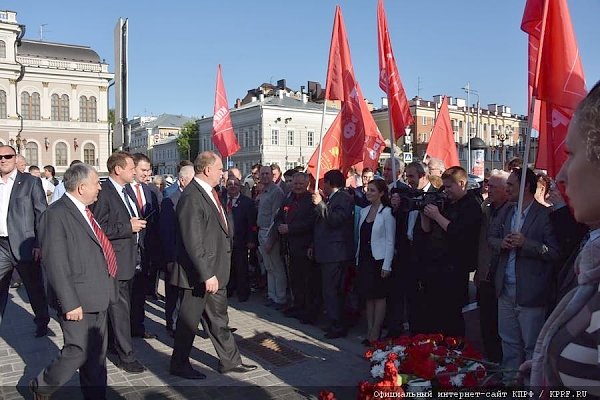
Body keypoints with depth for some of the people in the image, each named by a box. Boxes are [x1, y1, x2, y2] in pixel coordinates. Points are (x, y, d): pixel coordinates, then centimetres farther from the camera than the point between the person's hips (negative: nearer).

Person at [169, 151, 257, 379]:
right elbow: (193, 242, -24)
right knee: (189, 319, 8)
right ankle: (179, 365, 26)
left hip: (216, 271, 9)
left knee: (219, 318, 18)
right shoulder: (191, 197, -20)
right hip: (200, 273, -9)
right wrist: (207, 274, -24)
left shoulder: (210, 193, 9)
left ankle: (230, 361, 31)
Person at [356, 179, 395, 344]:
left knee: (379, 296, 2)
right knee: (368, 297, 11)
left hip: (379, 259, -6)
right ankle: (370, 331, 19)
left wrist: (386, 265, -14)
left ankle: (375, 334, 10)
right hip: (364, 258, 6)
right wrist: (358, 260, 9)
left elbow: (390, 241, -11)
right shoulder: (364, 211, 9)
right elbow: (361, 237, 12)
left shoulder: (387, 212, -9)